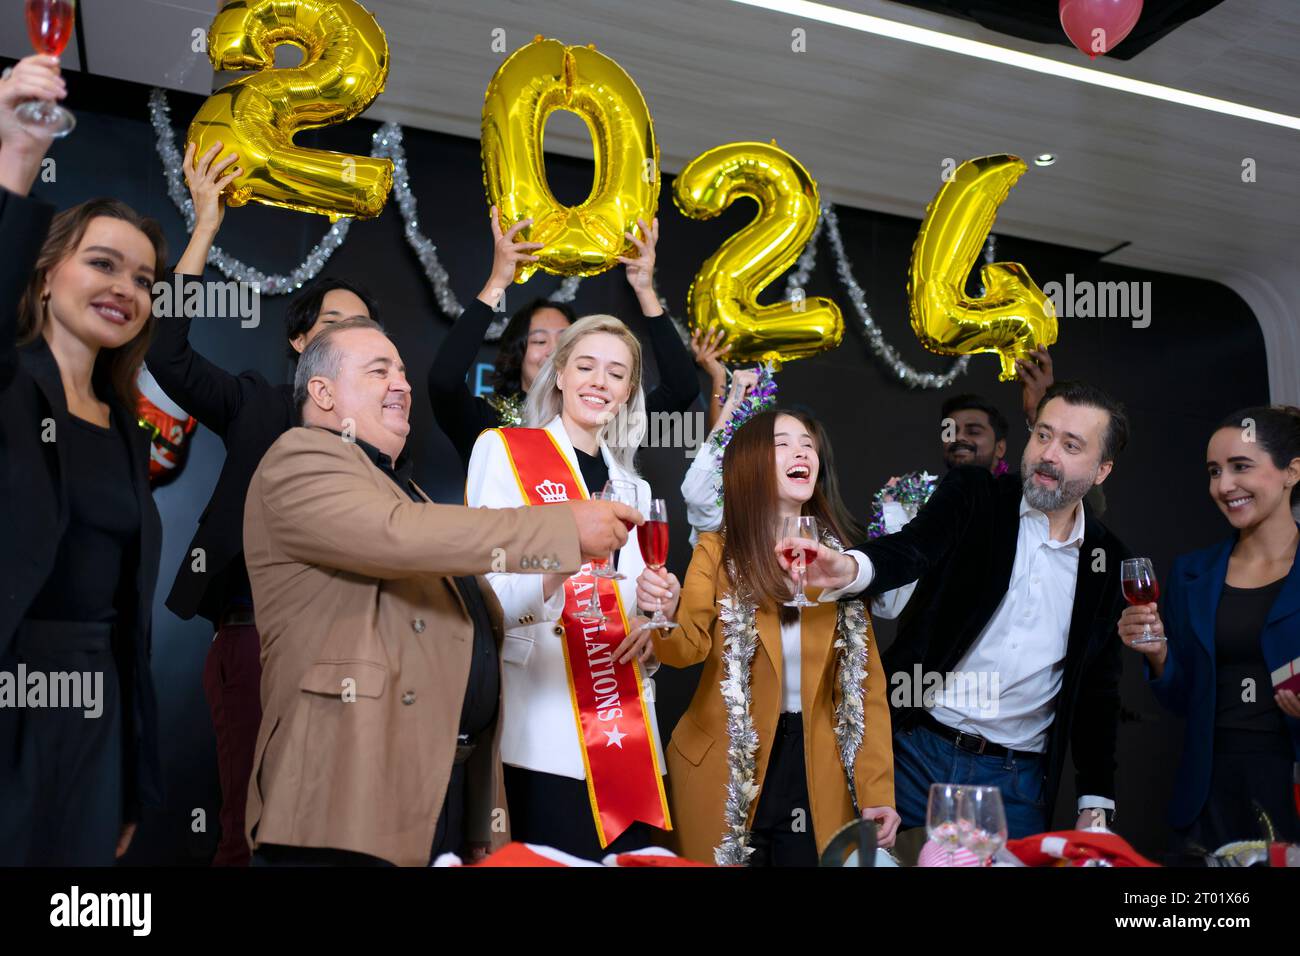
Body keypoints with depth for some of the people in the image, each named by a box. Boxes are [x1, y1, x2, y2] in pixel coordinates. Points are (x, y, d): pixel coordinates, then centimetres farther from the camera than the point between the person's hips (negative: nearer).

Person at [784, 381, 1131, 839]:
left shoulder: (1108, 560, 5)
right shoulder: (973, 495, -2)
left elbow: (1098, 687, 10)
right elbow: (910, 549, -21)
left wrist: (1097, 802, 6)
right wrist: (850, 569, -44)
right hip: (917, 753, -2)